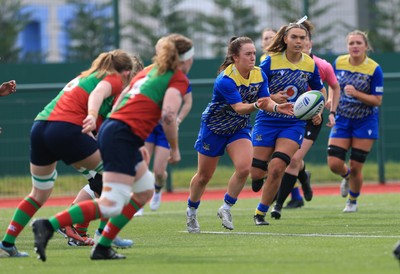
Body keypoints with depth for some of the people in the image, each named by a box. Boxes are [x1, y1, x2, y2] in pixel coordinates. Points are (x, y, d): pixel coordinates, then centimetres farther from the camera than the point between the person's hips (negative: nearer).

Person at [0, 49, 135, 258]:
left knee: (39, 193, 20)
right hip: (65, 129, -8)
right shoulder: (114, 80, 6)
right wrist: (92, 117, -33)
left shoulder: (85, 76, 30)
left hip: (40, 125, 8)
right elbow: (98, 93, -16)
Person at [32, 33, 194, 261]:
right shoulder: (179, 79, -1)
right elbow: (168, 115, -16)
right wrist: (175, 148, -3)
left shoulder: (151, 70, 23)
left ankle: (103, 247, 16)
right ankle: (48, 226, -25)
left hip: (111, 127, 10)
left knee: (145, 190, 21)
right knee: (111, 205, -15)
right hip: (123, 137, -10)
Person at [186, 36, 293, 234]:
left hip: (239, 128, 4)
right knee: (204, 176, 7)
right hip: (213, 128, -4)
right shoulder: (225, 80, -28)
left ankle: (226, 208, 0)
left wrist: (277, 107, -37)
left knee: (244, 167, -20)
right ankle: (191, 211, 33)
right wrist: (256, 106, -55)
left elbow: (266, 101, -15)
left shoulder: (259, 75, -10)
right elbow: (238, 107, -36)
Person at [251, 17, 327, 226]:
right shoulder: (270, 61, -8)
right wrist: (271, 98, -21)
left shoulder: (310, 64, 1)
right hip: (267, 121, -1)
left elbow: (320, 90, 19)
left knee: (276, 168, -18)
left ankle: (261, 212, 0)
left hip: (294, 124, 1)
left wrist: (318, 110, 3)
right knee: (256, 174, -4)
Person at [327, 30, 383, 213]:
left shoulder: (374, 69, -15)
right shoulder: (339, 63, -3)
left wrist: (356, 94, -28)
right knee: (334, 164, -8)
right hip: (342, 120, 3)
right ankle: (347, 176, 30)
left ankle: (352, 201, 26)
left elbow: (377, 100, -15)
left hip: (365, 122, -3)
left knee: (355, 167, -1)